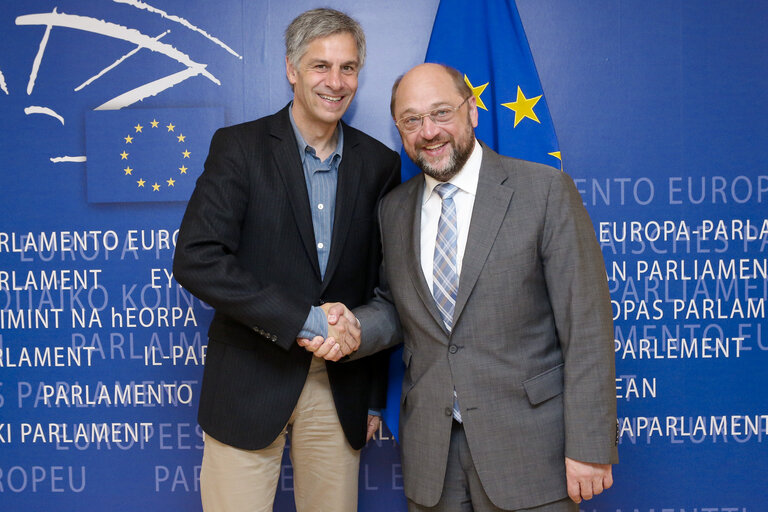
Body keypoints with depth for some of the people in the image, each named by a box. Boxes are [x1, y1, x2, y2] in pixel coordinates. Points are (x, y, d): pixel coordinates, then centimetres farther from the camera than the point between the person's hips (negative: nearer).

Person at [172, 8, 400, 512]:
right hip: (250, 380, -3)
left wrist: (375, 396, 11)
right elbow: (195, 259, -16)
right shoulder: (239, 147, -5)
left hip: (340, 388, 3)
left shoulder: (379, 164, 5)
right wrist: (305, 320, -19)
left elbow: (381, 286, 10)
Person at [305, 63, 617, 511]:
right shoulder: (393, 209, 7)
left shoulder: (546, 190, -7)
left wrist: (589, 448, -13)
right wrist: (356, 327, -6)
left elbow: (587, 327, -10)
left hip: (527, 446, -4)